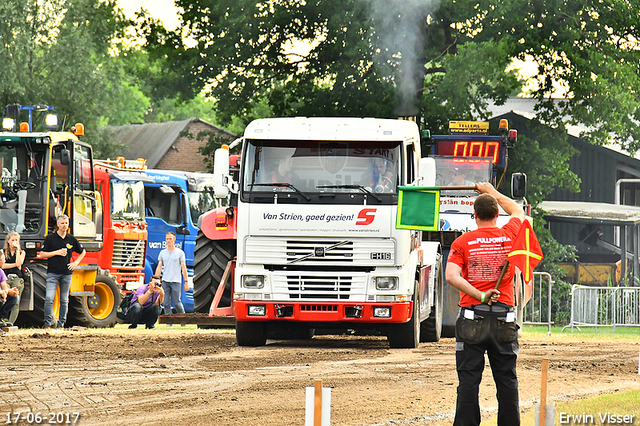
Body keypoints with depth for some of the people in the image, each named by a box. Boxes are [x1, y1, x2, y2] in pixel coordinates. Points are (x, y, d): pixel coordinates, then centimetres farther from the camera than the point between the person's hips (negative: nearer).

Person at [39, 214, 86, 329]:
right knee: (49, 298, -14)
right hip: (53, 273, -3)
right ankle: (47, 323, -9)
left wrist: (76, 263, 7)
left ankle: (61, 323, 14)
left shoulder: (71, 239, 9)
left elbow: (83, 252, 22)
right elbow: (42, 254, 0)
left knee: (64, 300, 6)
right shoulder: (50, 238, 1)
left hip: (67, 273, 3)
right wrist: (56, 252, -11)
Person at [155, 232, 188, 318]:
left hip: (175, 281, -3)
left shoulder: (180, 253, 1)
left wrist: (186, 282, -4)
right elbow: (159, 267, 10)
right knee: (166, 303, 1)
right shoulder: (162, 253, 9)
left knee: (177, 303, -3)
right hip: (165, 281, 3)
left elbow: (183, 268, 0)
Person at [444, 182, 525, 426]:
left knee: (468, 380, 0)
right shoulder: (509, 236, 4)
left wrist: (480, 295, -16)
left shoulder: (462, 243, 0)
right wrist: (492, 192, 38)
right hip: (504, 319, 1)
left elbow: (451, 276, -15)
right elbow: (517, 212, 28)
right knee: (507, 380, 6)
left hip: (471, 318, -1)